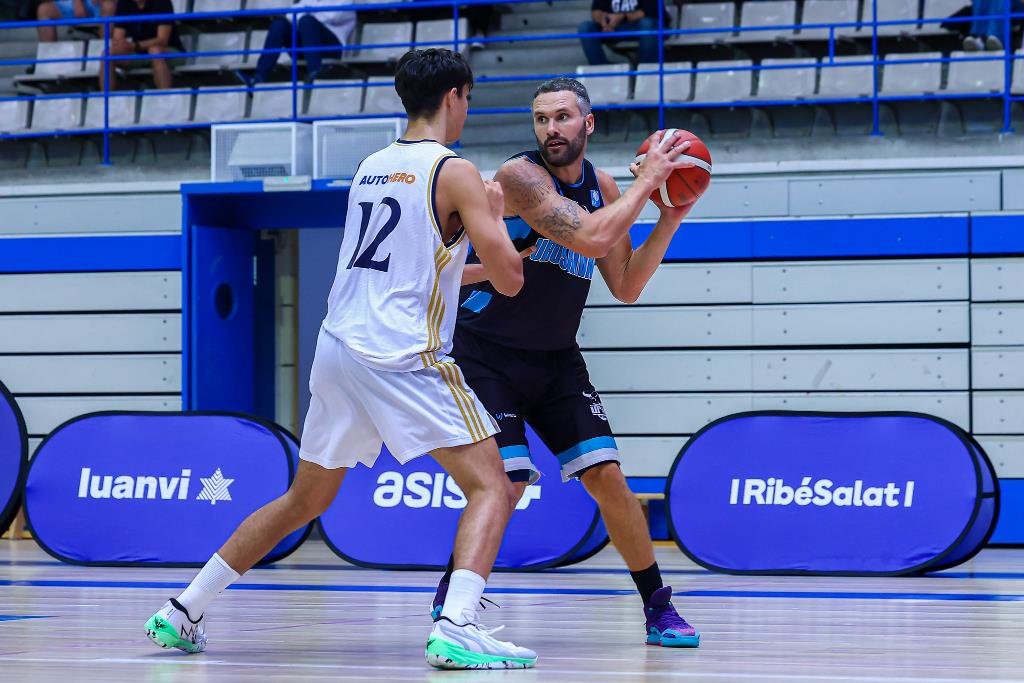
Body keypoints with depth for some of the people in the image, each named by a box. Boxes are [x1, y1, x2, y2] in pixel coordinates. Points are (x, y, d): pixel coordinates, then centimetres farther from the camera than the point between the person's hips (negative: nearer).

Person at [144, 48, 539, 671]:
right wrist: (494, 215, 12)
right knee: (492, 487, -5)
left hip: (338, 346, 7)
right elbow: (509, 279, -5)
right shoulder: (455, 173, -4)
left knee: (305, 501, 21)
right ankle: (456, 627, -26)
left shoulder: (371, 167, 18)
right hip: (403, 357, -7)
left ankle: (182, 613, 23)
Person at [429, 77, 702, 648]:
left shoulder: (603, 187, 4)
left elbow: (625, 286, 6)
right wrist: (648, 179, -23)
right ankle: (448, 603, 3)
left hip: (556, 358, 6)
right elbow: (590, 239, -32)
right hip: (487, 356, -6)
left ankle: (660, 608, 11)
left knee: (607, 478, -2)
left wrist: (671, 216, -3)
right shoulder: (521, 175, -19)